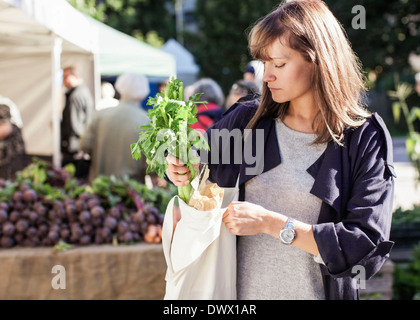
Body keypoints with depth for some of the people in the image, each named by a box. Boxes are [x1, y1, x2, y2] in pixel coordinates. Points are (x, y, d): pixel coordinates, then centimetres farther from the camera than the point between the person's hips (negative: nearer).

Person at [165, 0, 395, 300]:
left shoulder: (365, 139, -9)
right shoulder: (247, 120, -1)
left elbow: (367, 245, -17)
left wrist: (271, 223, -20)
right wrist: (181, 170, -9)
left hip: (319, 292, -3)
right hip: (243, 289, 3)